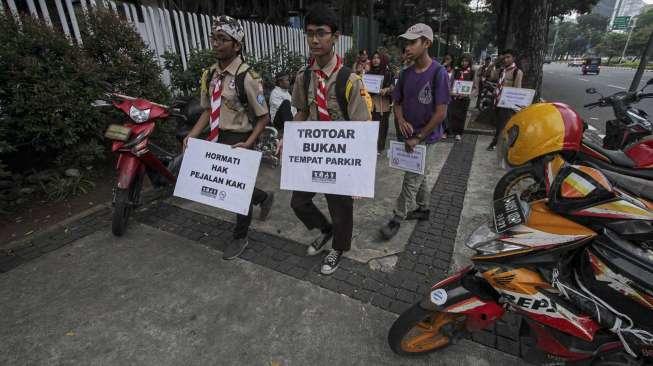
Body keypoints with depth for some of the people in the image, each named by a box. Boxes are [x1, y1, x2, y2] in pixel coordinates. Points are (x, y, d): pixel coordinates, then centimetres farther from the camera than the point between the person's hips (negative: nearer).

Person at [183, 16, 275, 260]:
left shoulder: (247, 77, -17)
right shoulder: (210, 74, 5)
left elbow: (263, 117, -14)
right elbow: (209, 110, 12)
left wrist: (248, 144, -24)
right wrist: (191, 136, 0)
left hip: (240, 141, -7)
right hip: (218, 138, 7)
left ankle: (240, 237, 31)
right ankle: (263, 197, 42)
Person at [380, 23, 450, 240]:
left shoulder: (438, 72, -16)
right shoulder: (406, 74, 3)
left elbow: (441, 112, -17)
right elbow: (397, 101, 12)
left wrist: (418, 137, -15)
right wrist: (401, 119, -10)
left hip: (425, 137, -6)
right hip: (409, 135, 6)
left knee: (412, 179, -1)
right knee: (420, 174, 19)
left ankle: (397, 219, 12)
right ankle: (423, 209, 37)